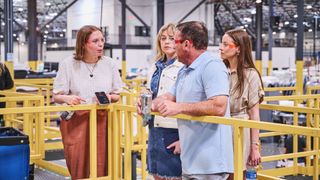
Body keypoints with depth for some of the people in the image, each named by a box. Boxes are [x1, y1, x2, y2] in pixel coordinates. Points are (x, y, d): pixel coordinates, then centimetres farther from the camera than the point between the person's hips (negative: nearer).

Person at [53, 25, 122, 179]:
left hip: (102, 121, 2)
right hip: (76, 121, -2)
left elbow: (118, 95, 11)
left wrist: (110, 97, -11)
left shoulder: (109, 64, 4)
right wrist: (67, 98, -21)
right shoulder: (68, 64, -3)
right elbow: (56, 96, 0)